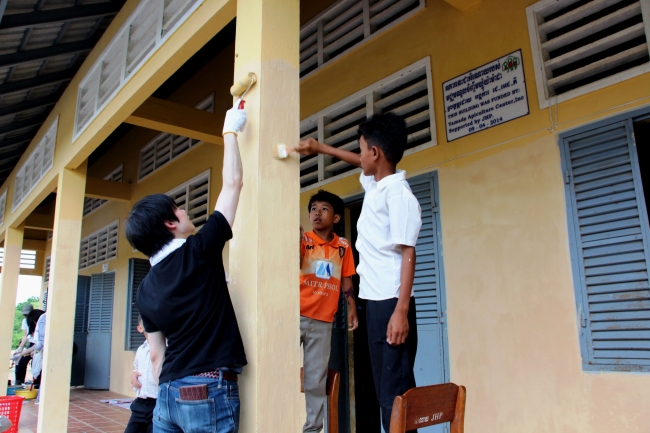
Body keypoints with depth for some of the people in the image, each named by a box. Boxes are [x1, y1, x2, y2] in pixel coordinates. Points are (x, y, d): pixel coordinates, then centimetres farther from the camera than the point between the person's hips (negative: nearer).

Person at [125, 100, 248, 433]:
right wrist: (230, 132, 5)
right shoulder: (198, 253, -11)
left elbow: (156, 355, 10)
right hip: (209, 392, -6)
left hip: (169, 393, 6)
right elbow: (232, 184, -6)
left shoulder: (146, 289, 7)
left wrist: (167, 394, 20)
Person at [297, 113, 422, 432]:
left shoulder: (398, 194, -13)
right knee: (384, 387, 12)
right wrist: (320, 148, 37)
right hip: (374, 301, 9)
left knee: (396, 389, -7)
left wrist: (401, 311, -22)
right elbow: (361, 164, 35)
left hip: (391, 303, -9)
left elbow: (408, 254, -18)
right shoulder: (374, 185, 12)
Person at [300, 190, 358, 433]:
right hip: (296, 316, -2)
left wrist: (352, 309, 7)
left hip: (323, 321, 2)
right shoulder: (303, 240, 1)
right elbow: (294, 264, -18)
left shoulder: (343, 246, 9)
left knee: (316, 381, 7)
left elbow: (346, 280, 13)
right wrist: (296, 239, -34)